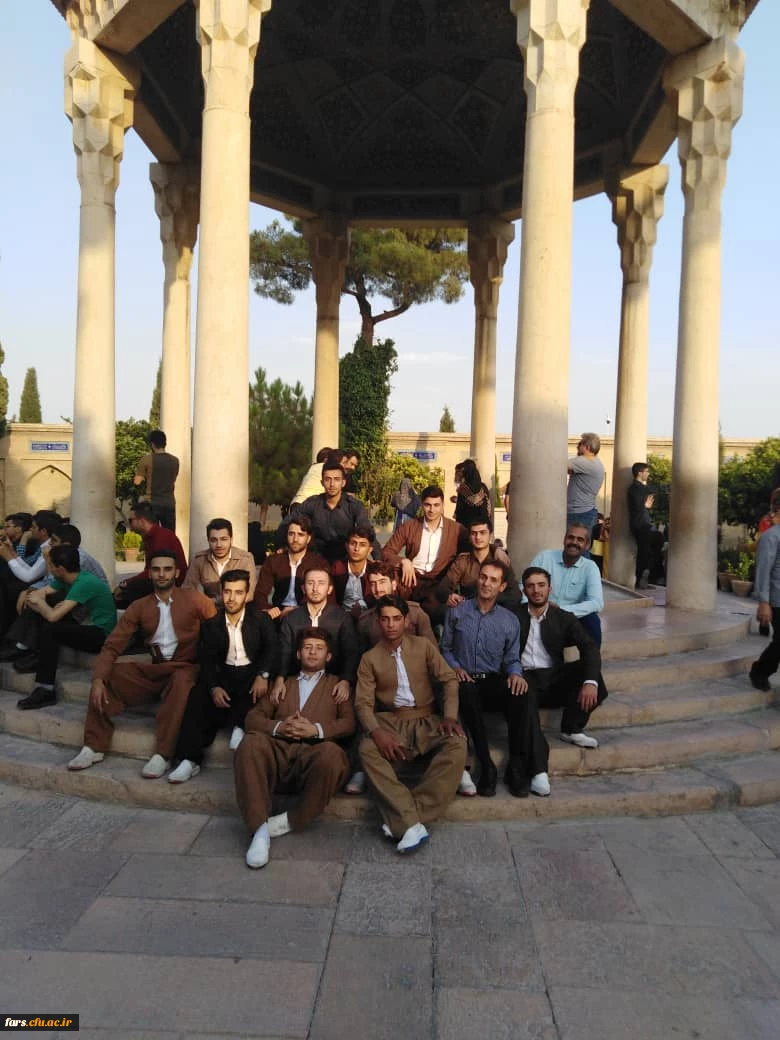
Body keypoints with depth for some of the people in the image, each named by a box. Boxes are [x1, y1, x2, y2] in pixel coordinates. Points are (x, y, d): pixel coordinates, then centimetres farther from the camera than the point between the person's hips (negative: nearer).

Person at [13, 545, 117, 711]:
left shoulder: (84, 583, -24)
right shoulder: (65, 578, 3)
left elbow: (53, 616, -26)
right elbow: (37, 594, 6)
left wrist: (40, 602, -7)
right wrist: (41, 604, -15)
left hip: (101, 635, -9)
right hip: (85, 626, 9)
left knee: (50, 629, -25)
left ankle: (46, 690, -18)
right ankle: (41, 658, 8)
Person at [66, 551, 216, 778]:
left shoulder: (194, 599, -3)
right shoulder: (139, 607, 7)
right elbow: (113, 645, 1)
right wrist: (98, 678, -16)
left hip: (186, 668, -5)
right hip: (153, 669, 5)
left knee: (182, 682, -38)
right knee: (107, 678, -11)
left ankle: (162, 755, -33)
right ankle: (94, 747, -2)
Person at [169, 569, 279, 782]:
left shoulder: (261, 619, 4)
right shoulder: (211, 623, 8)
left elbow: (272, 649, -9)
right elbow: (207, 660, 1)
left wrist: (263, 675, -29)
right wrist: (214, 687, -19)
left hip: (252, 673, -1)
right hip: (224, 674, 1)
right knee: (198, 696, -24)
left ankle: (239, 727, -33)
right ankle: (190, 759, -28)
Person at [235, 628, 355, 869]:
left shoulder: (338, 684, 25)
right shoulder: (282, 684, 30)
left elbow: (349, 723, 9)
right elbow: (253, 718, 17)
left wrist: (316, 729, -10)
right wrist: (278, 726, -5)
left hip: (314, 753, -2)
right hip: (278, 752, 2)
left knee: (332, 754, -37)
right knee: (251, 743, -31)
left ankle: (292, 820, -17)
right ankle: (259, 828, -29)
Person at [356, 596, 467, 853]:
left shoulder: (423, 646, 6)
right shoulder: (370, 658, 4)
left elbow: (449, 679, 3)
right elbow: (363, 702, -3)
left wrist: (450, 716, -15)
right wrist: (377, 731, -23)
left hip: (426, 720, 1)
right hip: (390, 721, 0)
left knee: (457, 744, -31)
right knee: (367, 750, -33)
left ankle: (402, 820, -32)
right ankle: (411, 822, -35)